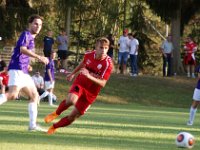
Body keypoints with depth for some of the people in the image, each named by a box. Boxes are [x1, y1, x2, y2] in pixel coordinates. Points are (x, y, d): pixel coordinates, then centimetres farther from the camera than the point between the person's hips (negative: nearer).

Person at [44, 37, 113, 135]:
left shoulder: (108, 64, -21)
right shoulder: (89, 55, -8)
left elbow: (102, 83, -26)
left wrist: (89, 76, -40)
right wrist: (73, 73, 30)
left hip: (91, 93, -1)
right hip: (80, 83, 1)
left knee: (72, 116, 2)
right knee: (71, 100, -32)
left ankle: (54, 127, 28)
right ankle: (56, 113, -3)